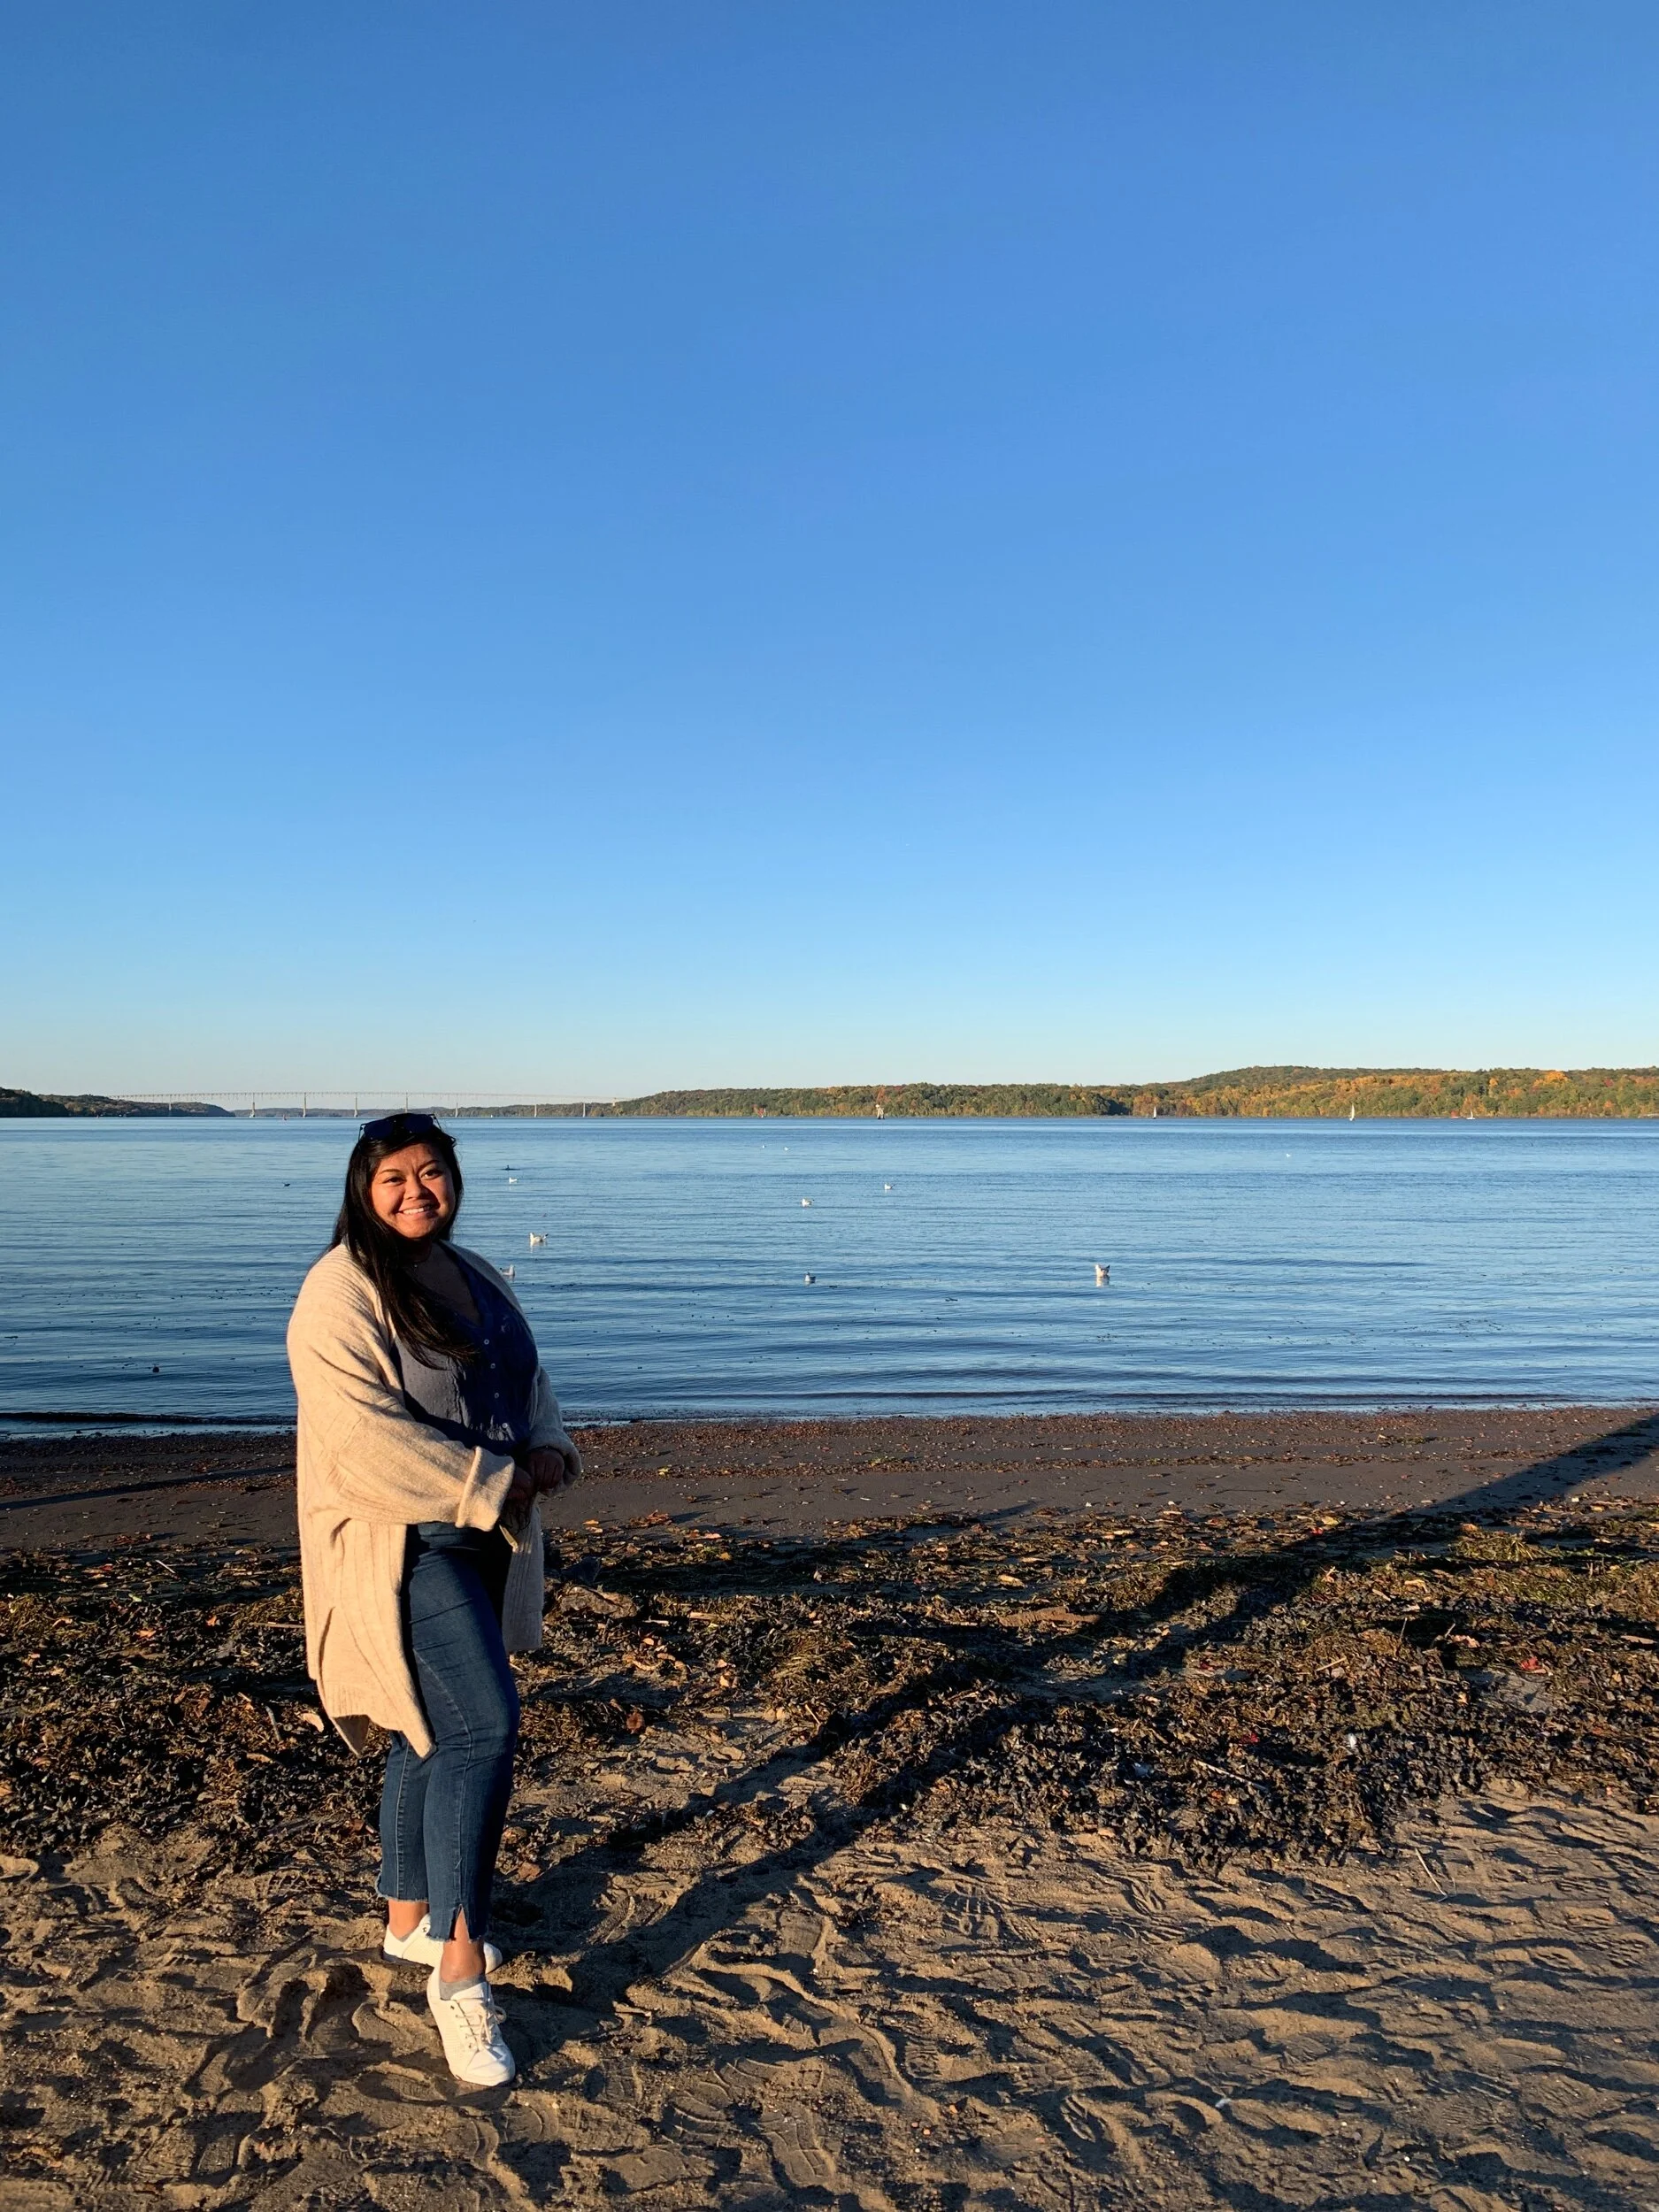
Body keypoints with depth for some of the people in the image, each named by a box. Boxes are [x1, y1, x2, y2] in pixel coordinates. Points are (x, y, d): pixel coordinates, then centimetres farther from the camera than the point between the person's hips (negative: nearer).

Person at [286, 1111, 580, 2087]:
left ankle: (409, 1919, 37)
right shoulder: (343, 1292, -15)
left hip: (482, 1538, 8)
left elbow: (530, 1383, 18)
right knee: (484, 1725, -15)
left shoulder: (478, 1278, 11)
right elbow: (366, 1439, -24)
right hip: (401, 1545, -8)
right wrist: (495, 1484, -21)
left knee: (434, 1731, 19)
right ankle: (460, 1969, -3)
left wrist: (548, 1452, -3)